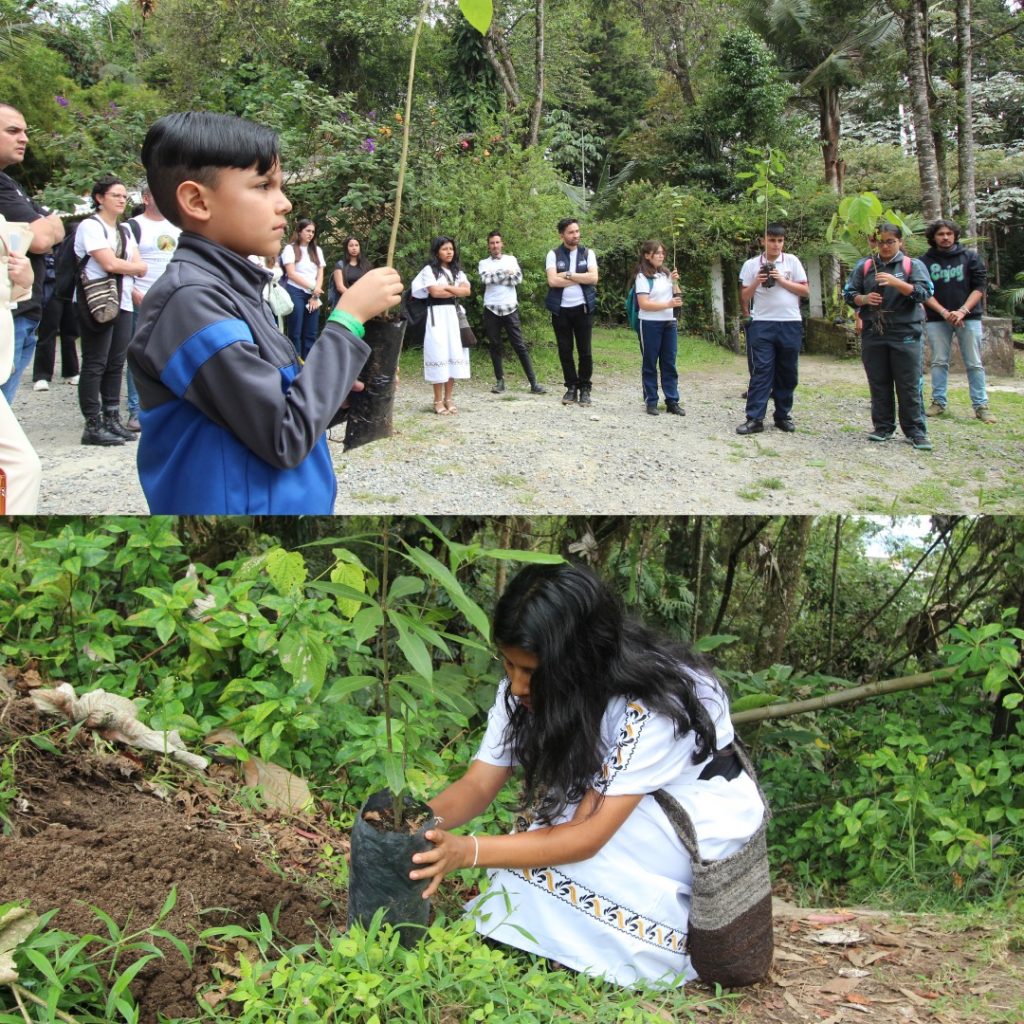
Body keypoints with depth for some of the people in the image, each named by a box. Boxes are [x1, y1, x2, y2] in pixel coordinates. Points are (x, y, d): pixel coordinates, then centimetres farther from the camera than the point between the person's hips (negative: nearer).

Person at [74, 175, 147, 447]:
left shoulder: (125, 231, 19)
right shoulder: (90, 226, -4)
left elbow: (141, 268, 9)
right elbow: (109, 263, -14)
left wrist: (121, 266, -8)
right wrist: (133, 266, 1)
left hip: (123, 304, 7)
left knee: (116, 364, 7)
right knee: (95, 365, -6)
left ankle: (112, 420, 12)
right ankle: (93, 426, -4)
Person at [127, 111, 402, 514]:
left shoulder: (236, 287, 8)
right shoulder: (190, 298, -19)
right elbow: (285, 438, -22)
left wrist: (341, 391, -4)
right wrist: (348, 318, -17)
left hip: (286, 499, 9)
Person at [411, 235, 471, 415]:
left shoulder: (457, 271, 16)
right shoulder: (429, 270, -1)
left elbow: (467, 291, 1)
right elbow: (434, 292, -15)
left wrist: (446, 287, -9)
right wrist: (457, 291, -3)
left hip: (453, 315, 5)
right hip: (437, 315, -5)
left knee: (454, 353, 1)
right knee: (438, 353, -8)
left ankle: (449, 398, 7)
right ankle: (438, 401, -5)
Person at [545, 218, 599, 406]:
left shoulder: (588, 253, 5)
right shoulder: (553, 255, 2)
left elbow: (593, 278, -9)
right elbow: (552, 281, -12)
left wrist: (568, 274, -11)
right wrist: (580, 278, -9)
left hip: (583, 309, 0)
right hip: (560, 310, 0)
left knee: (585, 351, 1)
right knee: (565, 351, 5)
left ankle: (585, 388, 11)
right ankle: (571, 387, 16)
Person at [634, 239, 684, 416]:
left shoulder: (666, 274, 11)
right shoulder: (642, 276, -7)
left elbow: (677, 297, 14)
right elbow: (643, 304, -15)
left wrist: (675, 282, -3)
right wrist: (668, 304, -21)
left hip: (669, 323, 6)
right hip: (650, 324, -6)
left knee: (669, 363, 6)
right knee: (650, 363, 1)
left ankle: (672, 401, 8)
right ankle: (651, 401, 6)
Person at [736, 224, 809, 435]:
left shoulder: (792, 261, 6)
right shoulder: (751, 264, 4)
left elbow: (806, 291, 4)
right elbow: (744, 298, 6)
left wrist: (782, 281, -7)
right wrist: (756, 282, -11)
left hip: (791, 324, 1)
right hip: (763, 325, -1)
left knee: (787, 373, 6)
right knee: (761, 371, -5)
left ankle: (783, 415, 16)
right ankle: (755, 418, -6)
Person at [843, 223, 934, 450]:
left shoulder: (913, 265, 4)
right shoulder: (864, 267, 11)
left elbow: (923, 292, -7)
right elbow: (848, 293, 12)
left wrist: (897, 283, -21)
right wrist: (863, 299, -9)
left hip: (905, 335, -3)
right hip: (873, 335, 3)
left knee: (909, 386, -3)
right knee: (879, 385, 7)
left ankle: (916, 431, 1)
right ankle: (883, 427, 16)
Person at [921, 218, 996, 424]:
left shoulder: (970, 257, 4)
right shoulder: (926, 261, 4)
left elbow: (979, 287, 0)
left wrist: (962, 311, -14)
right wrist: (944, 312, -14)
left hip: (968, 317, -1)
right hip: (936, 319, 1)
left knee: (974, 364, -1)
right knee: (939, 362, 4)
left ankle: (981, 405, 1)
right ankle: (938, 402, 11)